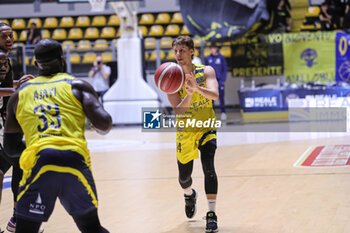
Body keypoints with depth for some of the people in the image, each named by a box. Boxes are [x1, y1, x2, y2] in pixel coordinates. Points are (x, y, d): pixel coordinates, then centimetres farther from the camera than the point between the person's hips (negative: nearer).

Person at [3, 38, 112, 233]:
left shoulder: (20, 94, 23)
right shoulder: (78, 86, 16)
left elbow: (10, 148, 26)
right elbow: (103, 124, 2)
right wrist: (104, 128, 25)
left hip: (37, 161, 0)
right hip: (75, 157, 0)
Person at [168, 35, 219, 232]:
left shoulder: (206, 72, -12)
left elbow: (215, 95, -29)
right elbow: (179, 111, -21)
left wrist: (197, 88, -48)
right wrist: (189, 94, -41)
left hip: (207, 128, -1)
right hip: (185, 131, 1)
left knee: (209, 168, -21)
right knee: (184, 176, 8)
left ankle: (211, 214, -16)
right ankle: (190, 195, 46)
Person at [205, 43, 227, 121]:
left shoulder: (221, 58, 3)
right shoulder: (208, 58, 7)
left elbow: (225, 69, 5)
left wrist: (223, 80, -2)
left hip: (220, 80, -2)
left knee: (221, 97, -3)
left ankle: (223, 112, 6)